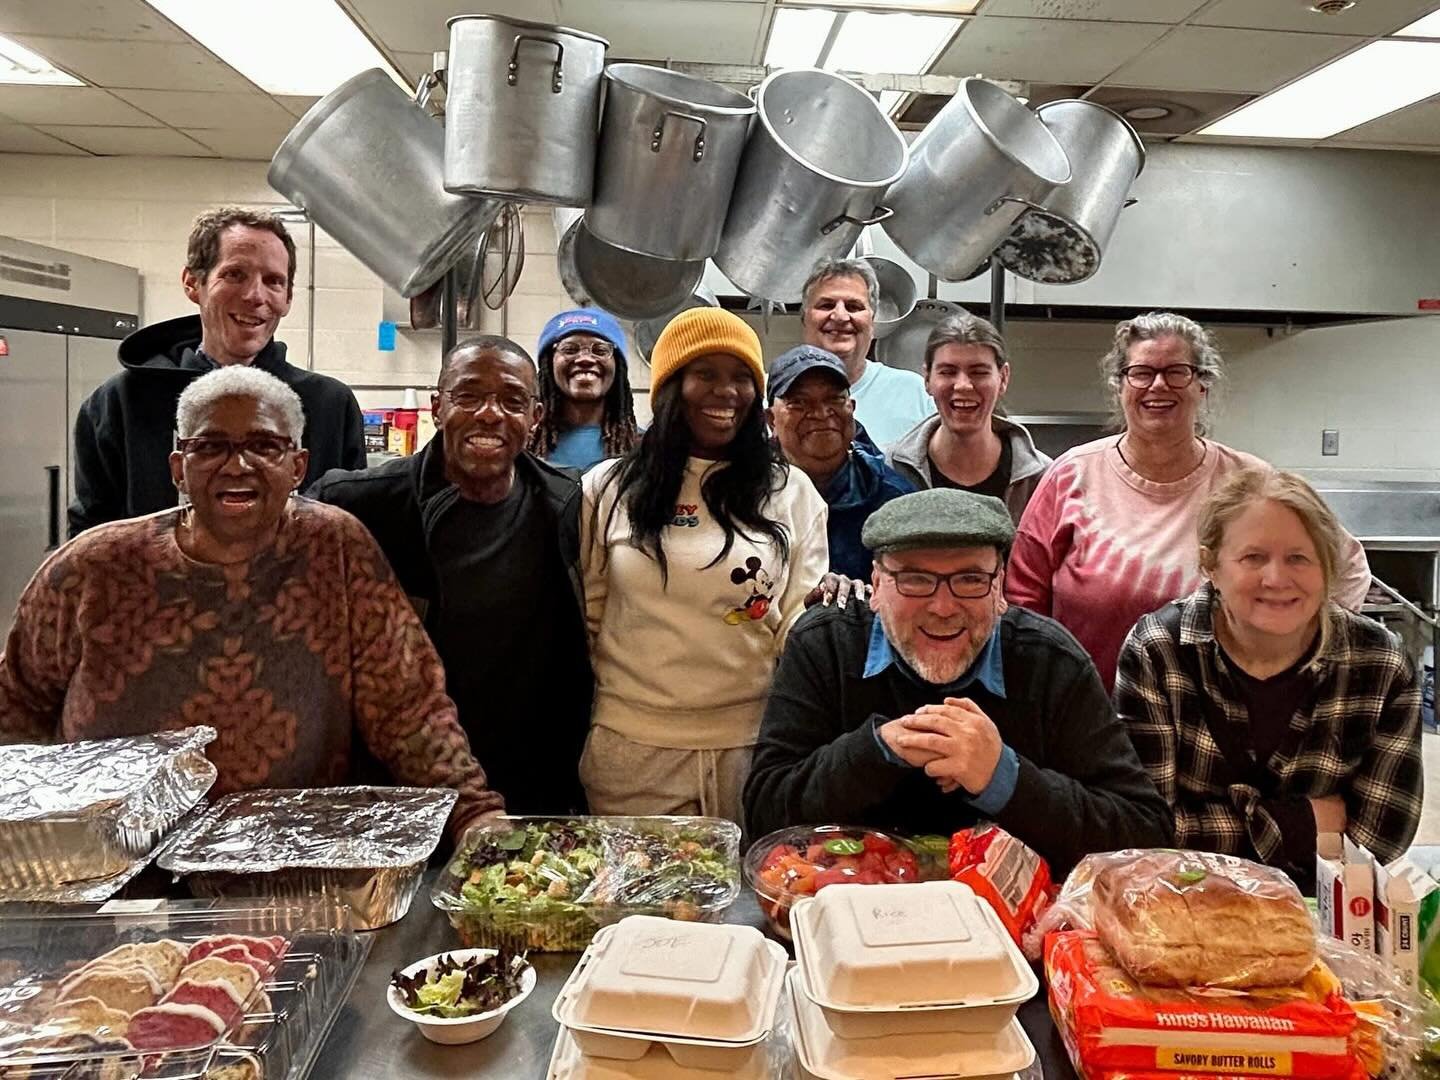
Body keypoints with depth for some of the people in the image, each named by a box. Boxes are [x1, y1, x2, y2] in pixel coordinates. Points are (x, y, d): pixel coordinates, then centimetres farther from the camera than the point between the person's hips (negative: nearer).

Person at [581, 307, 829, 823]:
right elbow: (583, 619, 7)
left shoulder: (792, 492, 4)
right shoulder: (609, 489, 2)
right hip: (631, 746, 0)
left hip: (753, 745, 1)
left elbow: (798, 627, 4)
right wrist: (576, 732, 7)